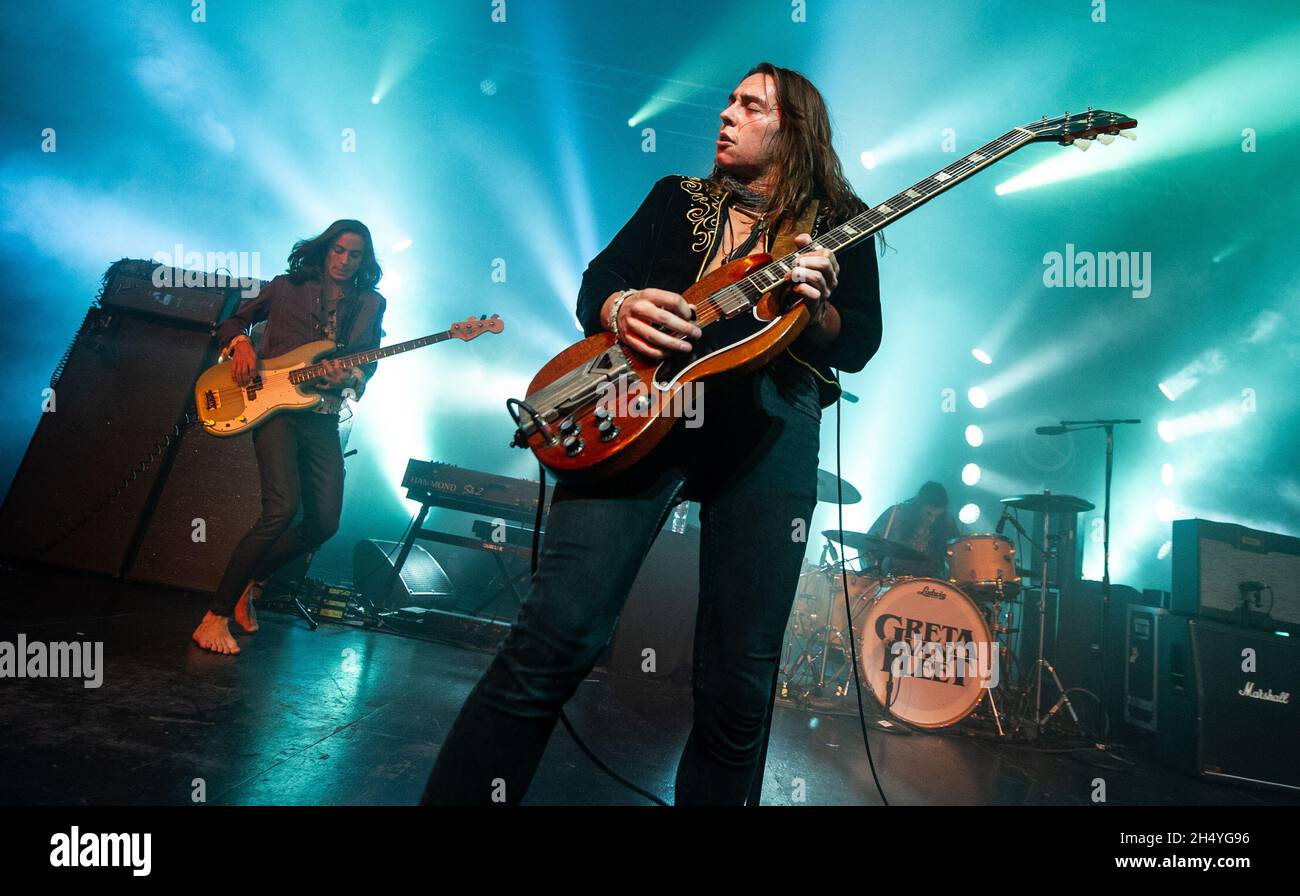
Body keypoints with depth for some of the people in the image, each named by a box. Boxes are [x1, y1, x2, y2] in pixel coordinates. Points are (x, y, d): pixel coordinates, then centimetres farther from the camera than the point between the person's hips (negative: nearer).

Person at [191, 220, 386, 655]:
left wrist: (349, 377, -11)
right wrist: (241, 344, -5)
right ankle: (216, 616, -14)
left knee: (324, 521, -4)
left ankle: (251, 584, 22)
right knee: (282, 508, -23)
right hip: (274, 406, -4)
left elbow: (368, 364, 12)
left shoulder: (371, 304, 14)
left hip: (323, 418, 4)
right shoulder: (286, 287, 9)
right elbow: (233, 322, 17)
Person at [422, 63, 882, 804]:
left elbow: (860, 345, 7)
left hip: (771, 421, 0)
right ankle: (458, 796, -1)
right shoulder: (678, 196, 22)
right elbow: (597, 279, 14)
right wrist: (621, 308, -9)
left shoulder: (839, 222, 16)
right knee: (556, 638, -13)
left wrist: (818, 309, -15)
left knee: (739, 687, -1)